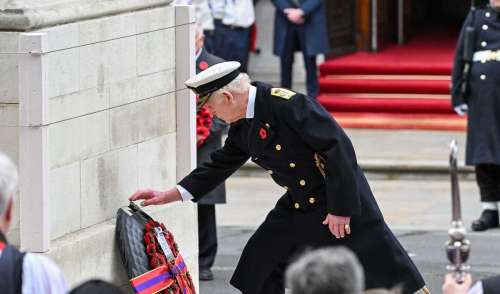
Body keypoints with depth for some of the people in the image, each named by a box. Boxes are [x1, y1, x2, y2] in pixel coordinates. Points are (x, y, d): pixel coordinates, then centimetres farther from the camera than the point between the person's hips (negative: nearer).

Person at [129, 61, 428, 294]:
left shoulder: (286, 104, -24)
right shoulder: (242, 127, 4)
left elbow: (339, 148, -25)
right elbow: (218, 166, 18)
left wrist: (340, 208, -23)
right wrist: (168, 196, 15)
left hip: (341, 201, -9)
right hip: (296, 207, 9)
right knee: (259, 270, 9)